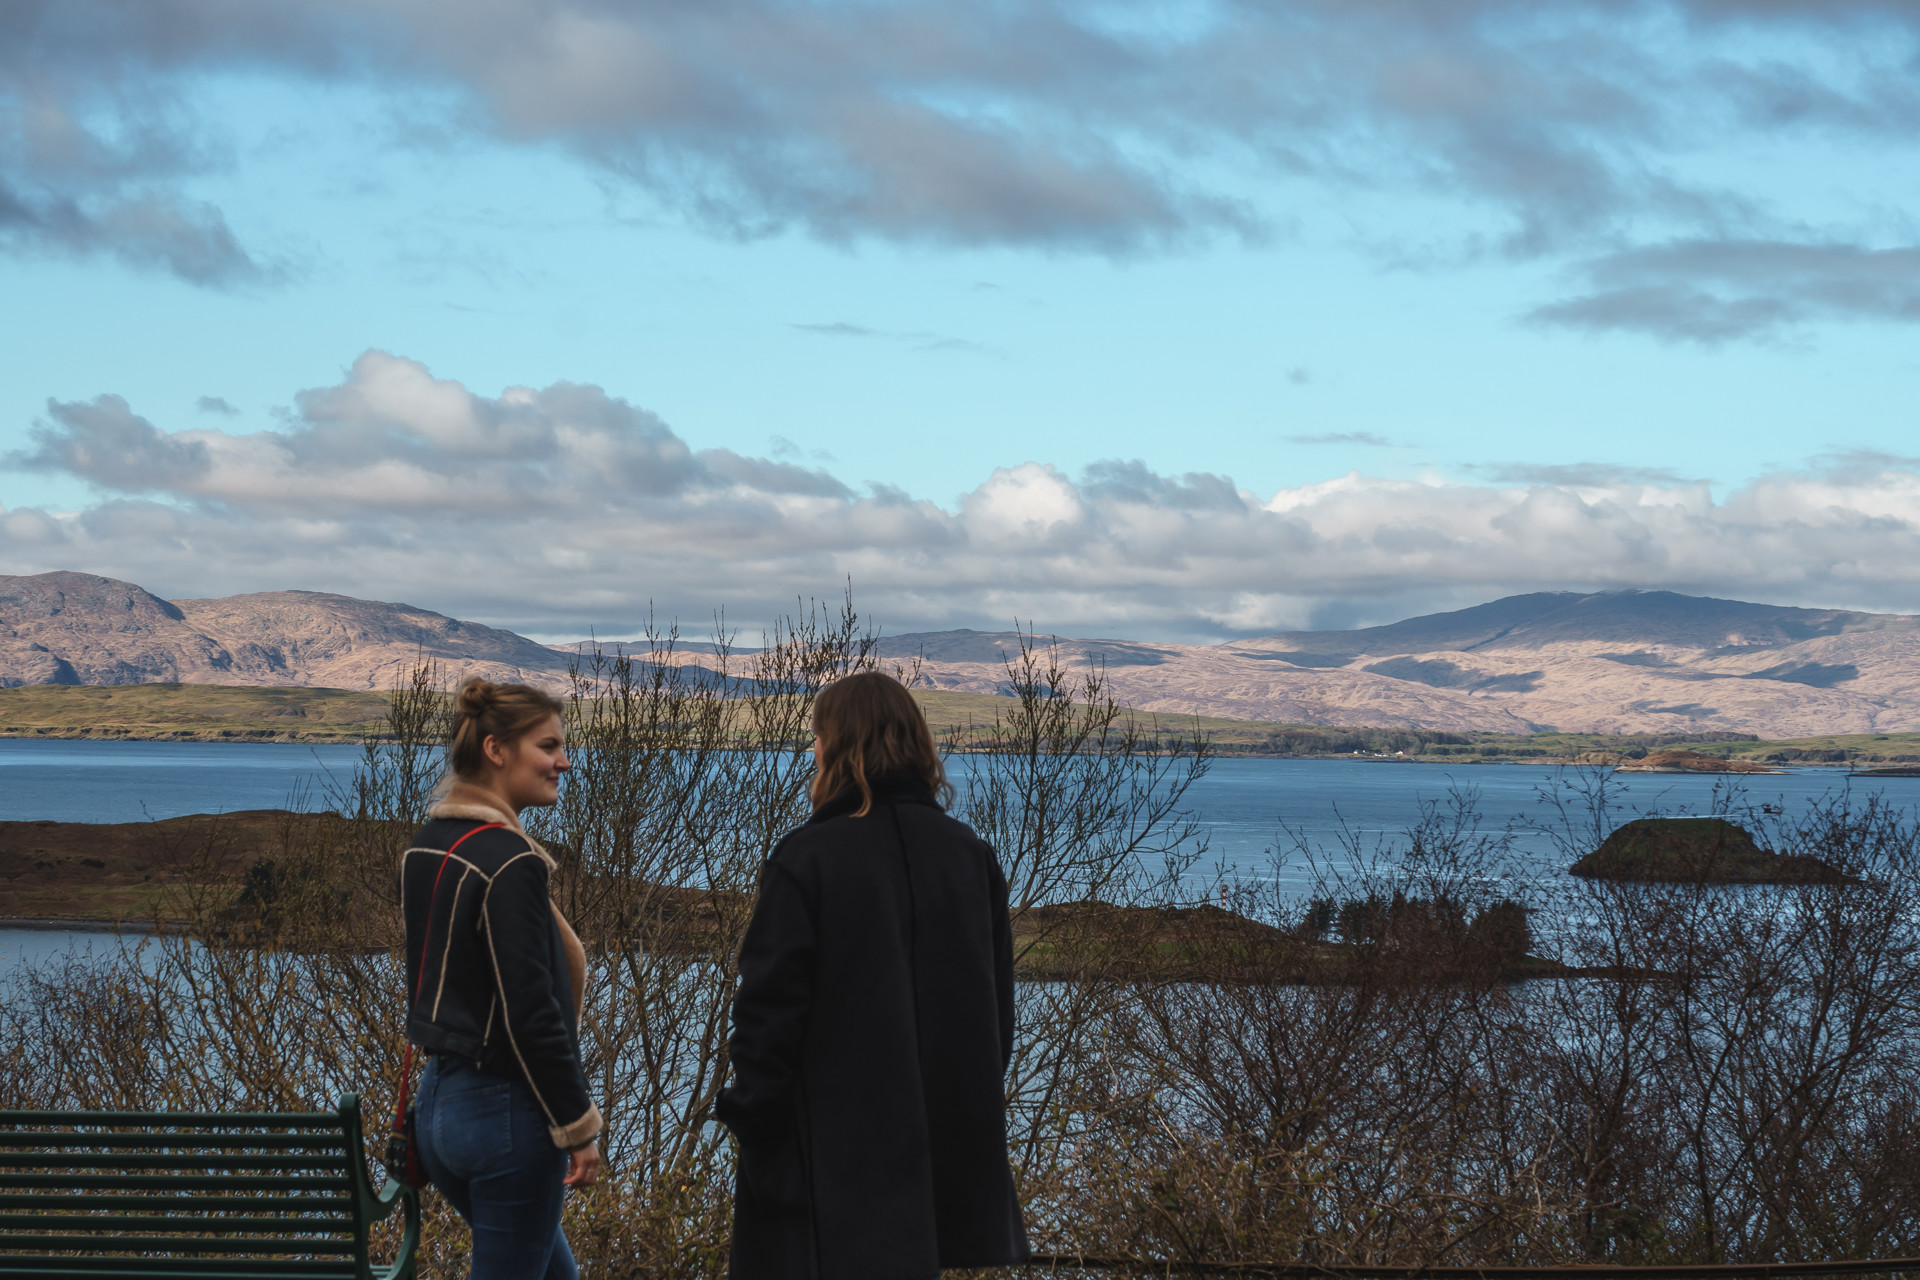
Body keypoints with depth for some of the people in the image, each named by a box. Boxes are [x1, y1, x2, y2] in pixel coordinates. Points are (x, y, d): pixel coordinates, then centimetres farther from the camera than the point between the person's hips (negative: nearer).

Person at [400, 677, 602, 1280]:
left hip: (437, 1098, 9)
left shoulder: (425, 846, 9)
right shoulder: (509, 864, -19)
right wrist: (578, 1126, -12)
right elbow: (531, 1012, -21)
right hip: (505, 1109, -9)